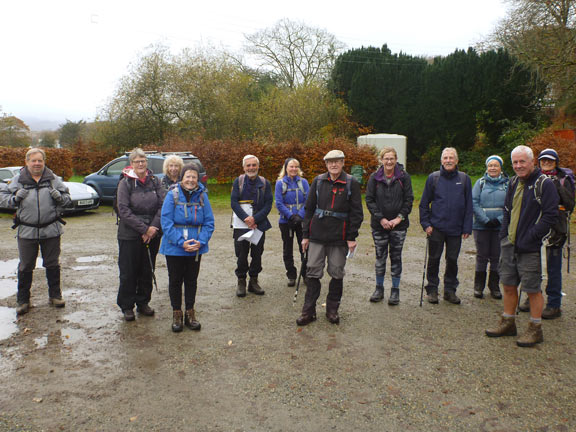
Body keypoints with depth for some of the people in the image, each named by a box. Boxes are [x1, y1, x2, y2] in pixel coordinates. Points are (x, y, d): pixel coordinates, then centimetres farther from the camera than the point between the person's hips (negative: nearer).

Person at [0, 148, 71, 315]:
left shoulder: (53, 179, 4)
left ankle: (55, 295, 25)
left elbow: (68, 199, 9)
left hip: (51, 230, 0)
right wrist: (15, 198, -11)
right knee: (25, 267, 7)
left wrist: (59, 197, -13)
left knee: (52, 264, 10)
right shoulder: (18, 180, 3)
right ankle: (23, 300, 19)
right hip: (26, 231, 0)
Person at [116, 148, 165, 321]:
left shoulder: (154, 181, 4)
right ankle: (127, 306, 20)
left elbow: (163, 205, 0)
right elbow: (123, 210, -12)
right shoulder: (125, 183, -5)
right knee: (128, 272, 5)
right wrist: (143, 229, -16)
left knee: (147, 271, 12)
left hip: (153, 235, 3)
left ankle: (143, 303, 27)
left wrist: (154, 226, -12)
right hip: (130, 235, -3)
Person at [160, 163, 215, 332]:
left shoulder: (202, 196, -2)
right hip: (174, 248, -2)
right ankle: (176, 313, 24)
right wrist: (181, 242, -19)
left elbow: (209, 222, 0)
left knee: (191, 280, 13)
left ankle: (190, 313, 27)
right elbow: (166, 223, -12)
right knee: (175, 280, 9)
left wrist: (201, 241, -14)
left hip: (196, 247, 2)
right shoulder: (172, 195, -8)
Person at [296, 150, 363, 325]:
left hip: (339, 237, -2)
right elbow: (309, 208, 9)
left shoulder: (351, 183, -1)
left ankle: (332, 309, 24)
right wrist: (305, 235, 6)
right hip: (317, 235, 2)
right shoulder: (318, 181, 6)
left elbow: (356, 212, -1)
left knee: (337, 274, 8)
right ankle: (308, 311, 14)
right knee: (313, 272, 3)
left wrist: (352, 237, -6)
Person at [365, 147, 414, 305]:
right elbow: (369, 200, -2)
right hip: (379, 225, 1)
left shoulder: (404, 177, -1)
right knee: (380, 257, 7)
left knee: (396, 257, 6)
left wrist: (400, 217, -11)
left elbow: (409, 199, 0)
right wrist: (381, 218, -10)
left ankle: (395, 290, 18)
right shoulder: (374, 178, -1)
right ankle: (379, 289, 22)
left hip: (399, 225, 0)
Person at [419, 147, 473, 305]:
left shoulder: (464, 179, 3)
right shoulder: (433, 178, 0)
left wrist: (467, 228, 0)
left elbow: (468, 206, 5)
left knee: (452, 260, 9)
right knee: (433, 259, 5)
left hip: (456, 229, 1)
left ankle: (450, 290, 24)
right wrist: (426, 224, -4)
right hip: (436, 228, -1)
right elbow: (424, 203, 4)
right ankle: (432, 290, 19)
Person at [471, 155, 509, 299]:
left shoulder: (507, 184, 5)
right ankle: (478, 286, 15)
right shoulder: (480, 182, 3)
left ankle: (494, 286, 20)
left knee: (496, 256, 7)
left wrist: (499, 220, -13)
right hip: (481, 226, -1)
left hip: (500, 227, 1)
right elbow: (474, 203, -4)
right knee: (482, 256, 3)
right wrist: (486, 220, -12)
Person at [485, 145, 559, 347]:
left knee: (532, 289, 2)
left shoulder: (544, 184, -10)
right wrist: (504, 234, 10)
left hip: (529, 248, -7)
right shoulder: (514, 183, 13)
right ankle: (508, 323, 28)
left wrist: (531, 238, -18)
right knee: (508, 285, 14)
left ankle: (535, 329, 17)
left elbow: (550, 216, -14)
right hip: (508, 245, 7)